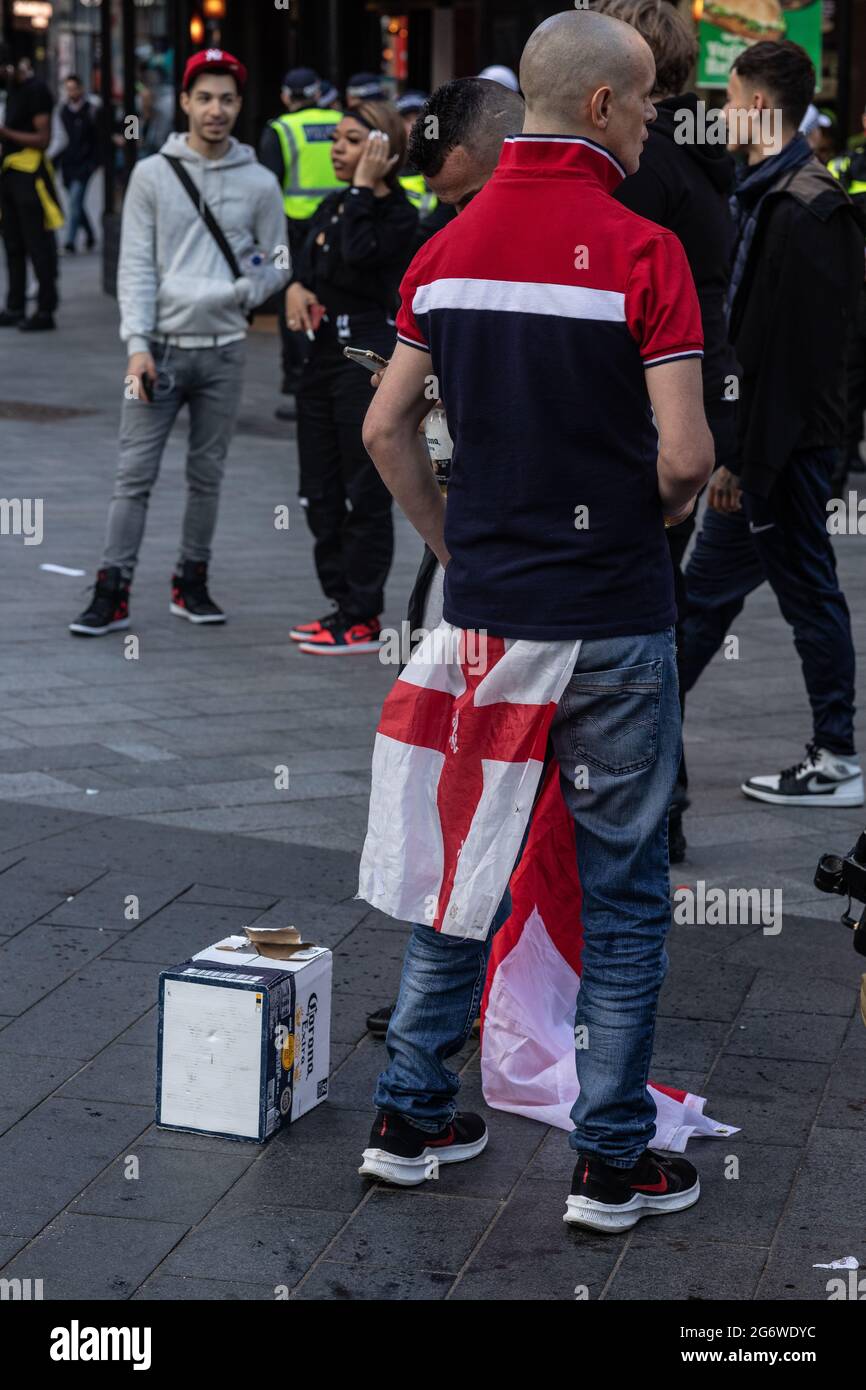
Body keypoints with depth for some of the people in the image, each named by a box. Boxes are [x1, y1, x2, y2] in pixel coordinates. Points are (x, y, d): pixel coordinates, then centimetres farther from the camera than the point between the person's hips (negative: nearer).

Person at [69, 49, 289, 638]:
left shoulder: (259, 183, 5)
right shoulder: (153, 174, 2)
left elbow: (277, 264, 10)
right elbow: (136, 265, -1)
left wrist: (236, 293, -11)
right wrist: (138, 344, -11)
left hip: (223, 349, 2)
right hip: (160, 347, -1)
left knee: (208, 474, 9)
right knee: (135, 473, -4)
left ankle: (192, 583, 20)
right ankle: (112, 593, -2)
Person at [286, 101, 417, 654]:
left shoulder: (399, 215, -10)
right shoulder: (334, 207, 14)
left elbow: (358, 255, -26)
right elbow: (309, 262, 14)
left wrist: (364, 186, -19)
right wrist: (297, 287, -8)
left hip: (369, 363, -9)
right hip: (325, 355, 9)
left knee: (365, 495, -3)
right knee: (322, 493, 12)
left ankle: (363, 619, 4)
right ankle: (343, 604, 22)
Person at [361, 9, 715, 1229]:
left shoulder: (450, 248, 5)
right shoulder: (641, 253, -14)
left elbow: (386, 428, 7)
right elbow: (686, 454, -18)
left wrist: (459, 546, 16)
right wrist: (657, 517, 4)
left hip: (483, 610, 6)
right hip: (611, 620, -5)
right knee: (622, 886, 5)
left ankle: (409, 1117, 22)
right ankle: (611, 1162, 11)